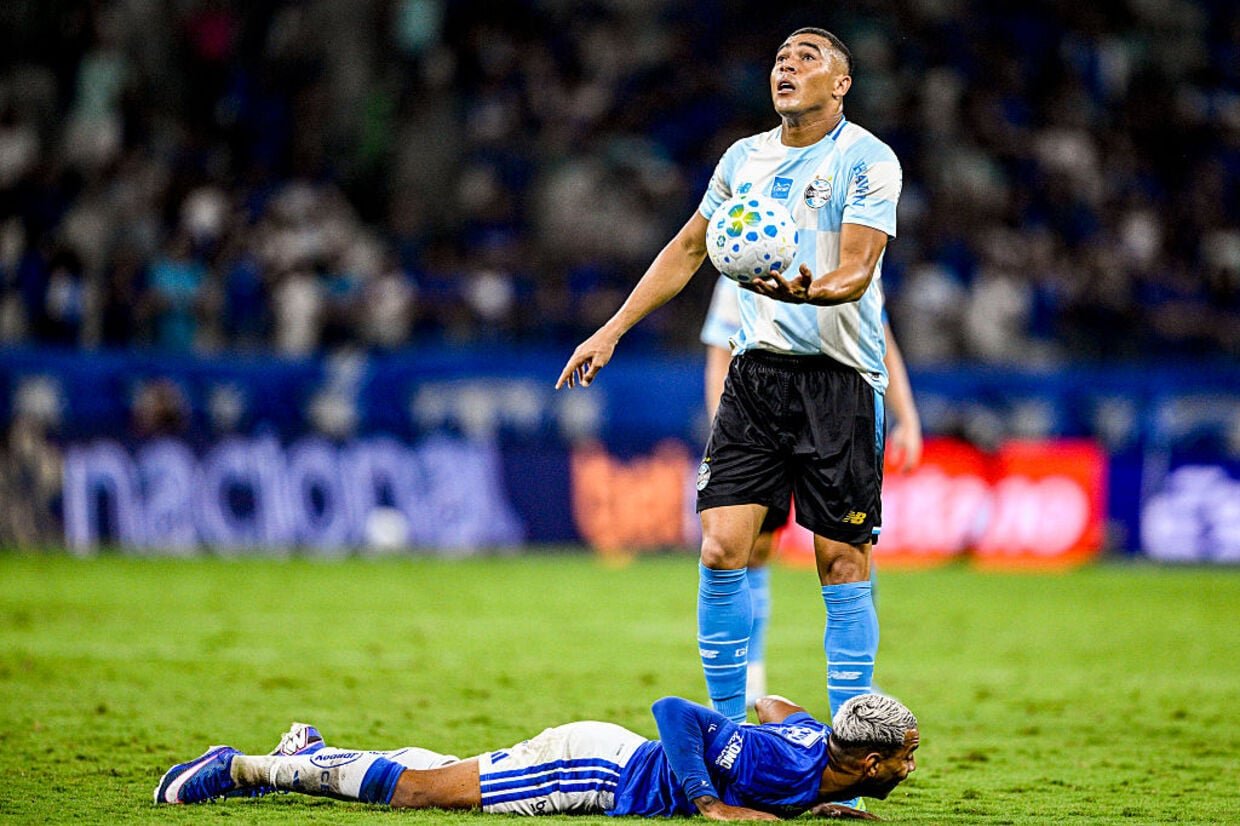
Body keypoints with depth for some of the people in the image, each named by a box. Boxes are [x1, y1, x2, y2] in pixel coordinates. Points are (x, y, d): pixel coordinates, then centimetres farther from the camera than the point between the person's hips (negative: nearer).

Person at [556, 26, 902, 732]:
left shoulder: (867, 159, -5)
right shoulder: (745, 158, 13)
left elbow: (856, 271, -15)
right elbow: (687, 251, 23)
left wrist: (808, 292, -37)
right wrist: (611, 331, 19)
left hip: (840, 378, -5)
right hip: (757, 371, 5)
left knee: (843, 562, -4)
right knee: (722, 548, -6)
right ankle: (729, 729, 3)